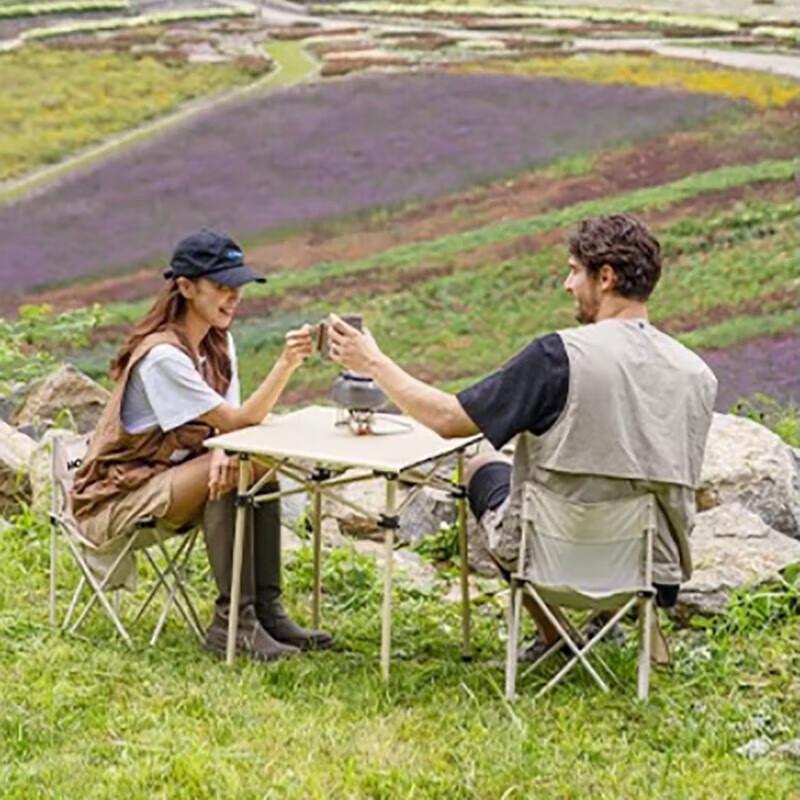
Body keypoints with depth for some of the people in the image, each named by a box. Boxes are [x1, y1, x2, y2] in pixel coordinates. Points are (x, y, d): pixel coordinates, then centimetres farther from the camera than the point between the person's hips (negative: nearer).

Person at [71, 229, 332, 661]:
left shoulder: (218, 342, 4)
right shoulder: (162, 355, -24)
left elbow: (231, 424, -3)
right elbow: (240, 421, -26)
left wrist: (224, 453, -26)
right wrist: (286, 365, -36)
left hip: (168, 476, 8)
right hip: (113, 497, -8)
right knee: (235, 469, -28)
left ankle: (266, 609, -14)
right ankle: (233, 621, -24)